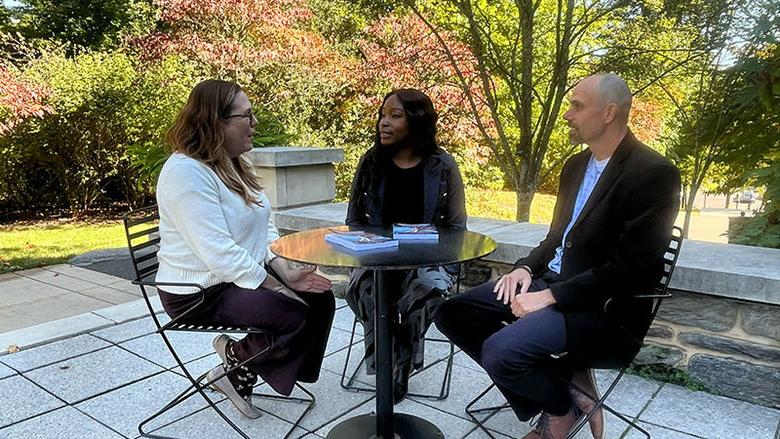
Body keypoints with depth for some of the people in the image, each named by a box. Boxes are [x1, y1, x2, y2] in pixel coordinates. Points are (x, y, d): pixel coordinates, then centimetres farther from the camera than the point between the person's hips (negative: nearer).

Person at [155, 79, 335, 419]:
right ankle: (235, 357, 7)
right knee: (293, 315, -24)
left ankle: (241, 371, 12)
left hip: (245, 276, 10)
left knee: (320, 298, -1)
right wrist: (277, 288, -22)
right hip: (200, 292, -9)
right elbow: (219, 253, -28)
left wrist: (286, 272, -8)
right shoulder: (186, 173, -21)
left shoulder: (232, 164, 9)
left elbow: (263, 228, 7)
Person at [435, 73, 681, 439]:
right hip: (550, 282, 8)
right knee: (453, 313, -2)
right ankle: (561, 378, 3)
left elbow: (634, 268, -20)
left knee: (500, 351, -29)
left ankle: (561, 406, 5)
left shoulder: (654, 173, -14)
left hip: (604, 308, -8)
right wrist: (526, 267, 0)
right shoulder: (576, 164, 12)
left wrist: (551, 296, -20)